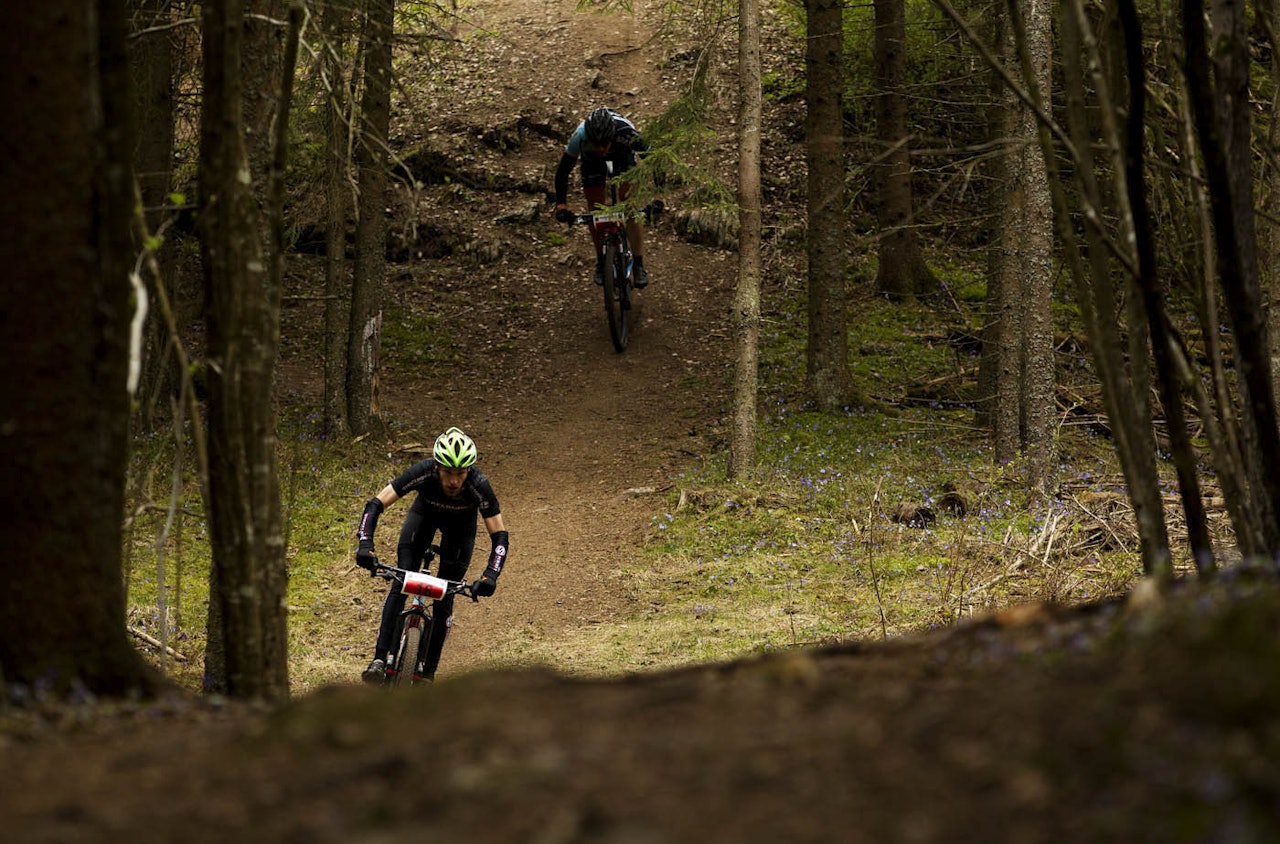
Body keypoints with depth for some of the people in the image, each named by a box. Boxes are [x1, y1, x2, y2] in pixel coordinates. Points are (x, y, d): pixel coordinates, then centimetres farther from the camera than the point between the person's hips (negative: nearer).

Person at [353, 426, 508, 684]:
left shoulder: (478, 485, -38)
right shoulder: (423, 473, -38)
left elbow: (499, 536, -32)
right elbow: (375, 504, -36)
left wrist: (490, 576, -46)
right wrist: (365, 544, -50)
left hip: (460, 525, 0)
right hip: (425, 514, 0)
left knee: (444, 598, -6)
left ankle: (429, 671, 6)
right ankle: (380, 658, -21)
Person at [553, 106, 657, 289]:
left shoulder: (628, 133, -42)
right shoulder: (579, 137, -40)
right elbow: (563, 171, -29)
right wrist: (561, 206, -37)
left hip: (623, 154, -1)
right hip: (592, 161, 1)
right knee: (595, 209, -7)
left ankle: (639, 266, -10)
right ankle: (601, 262, 13)